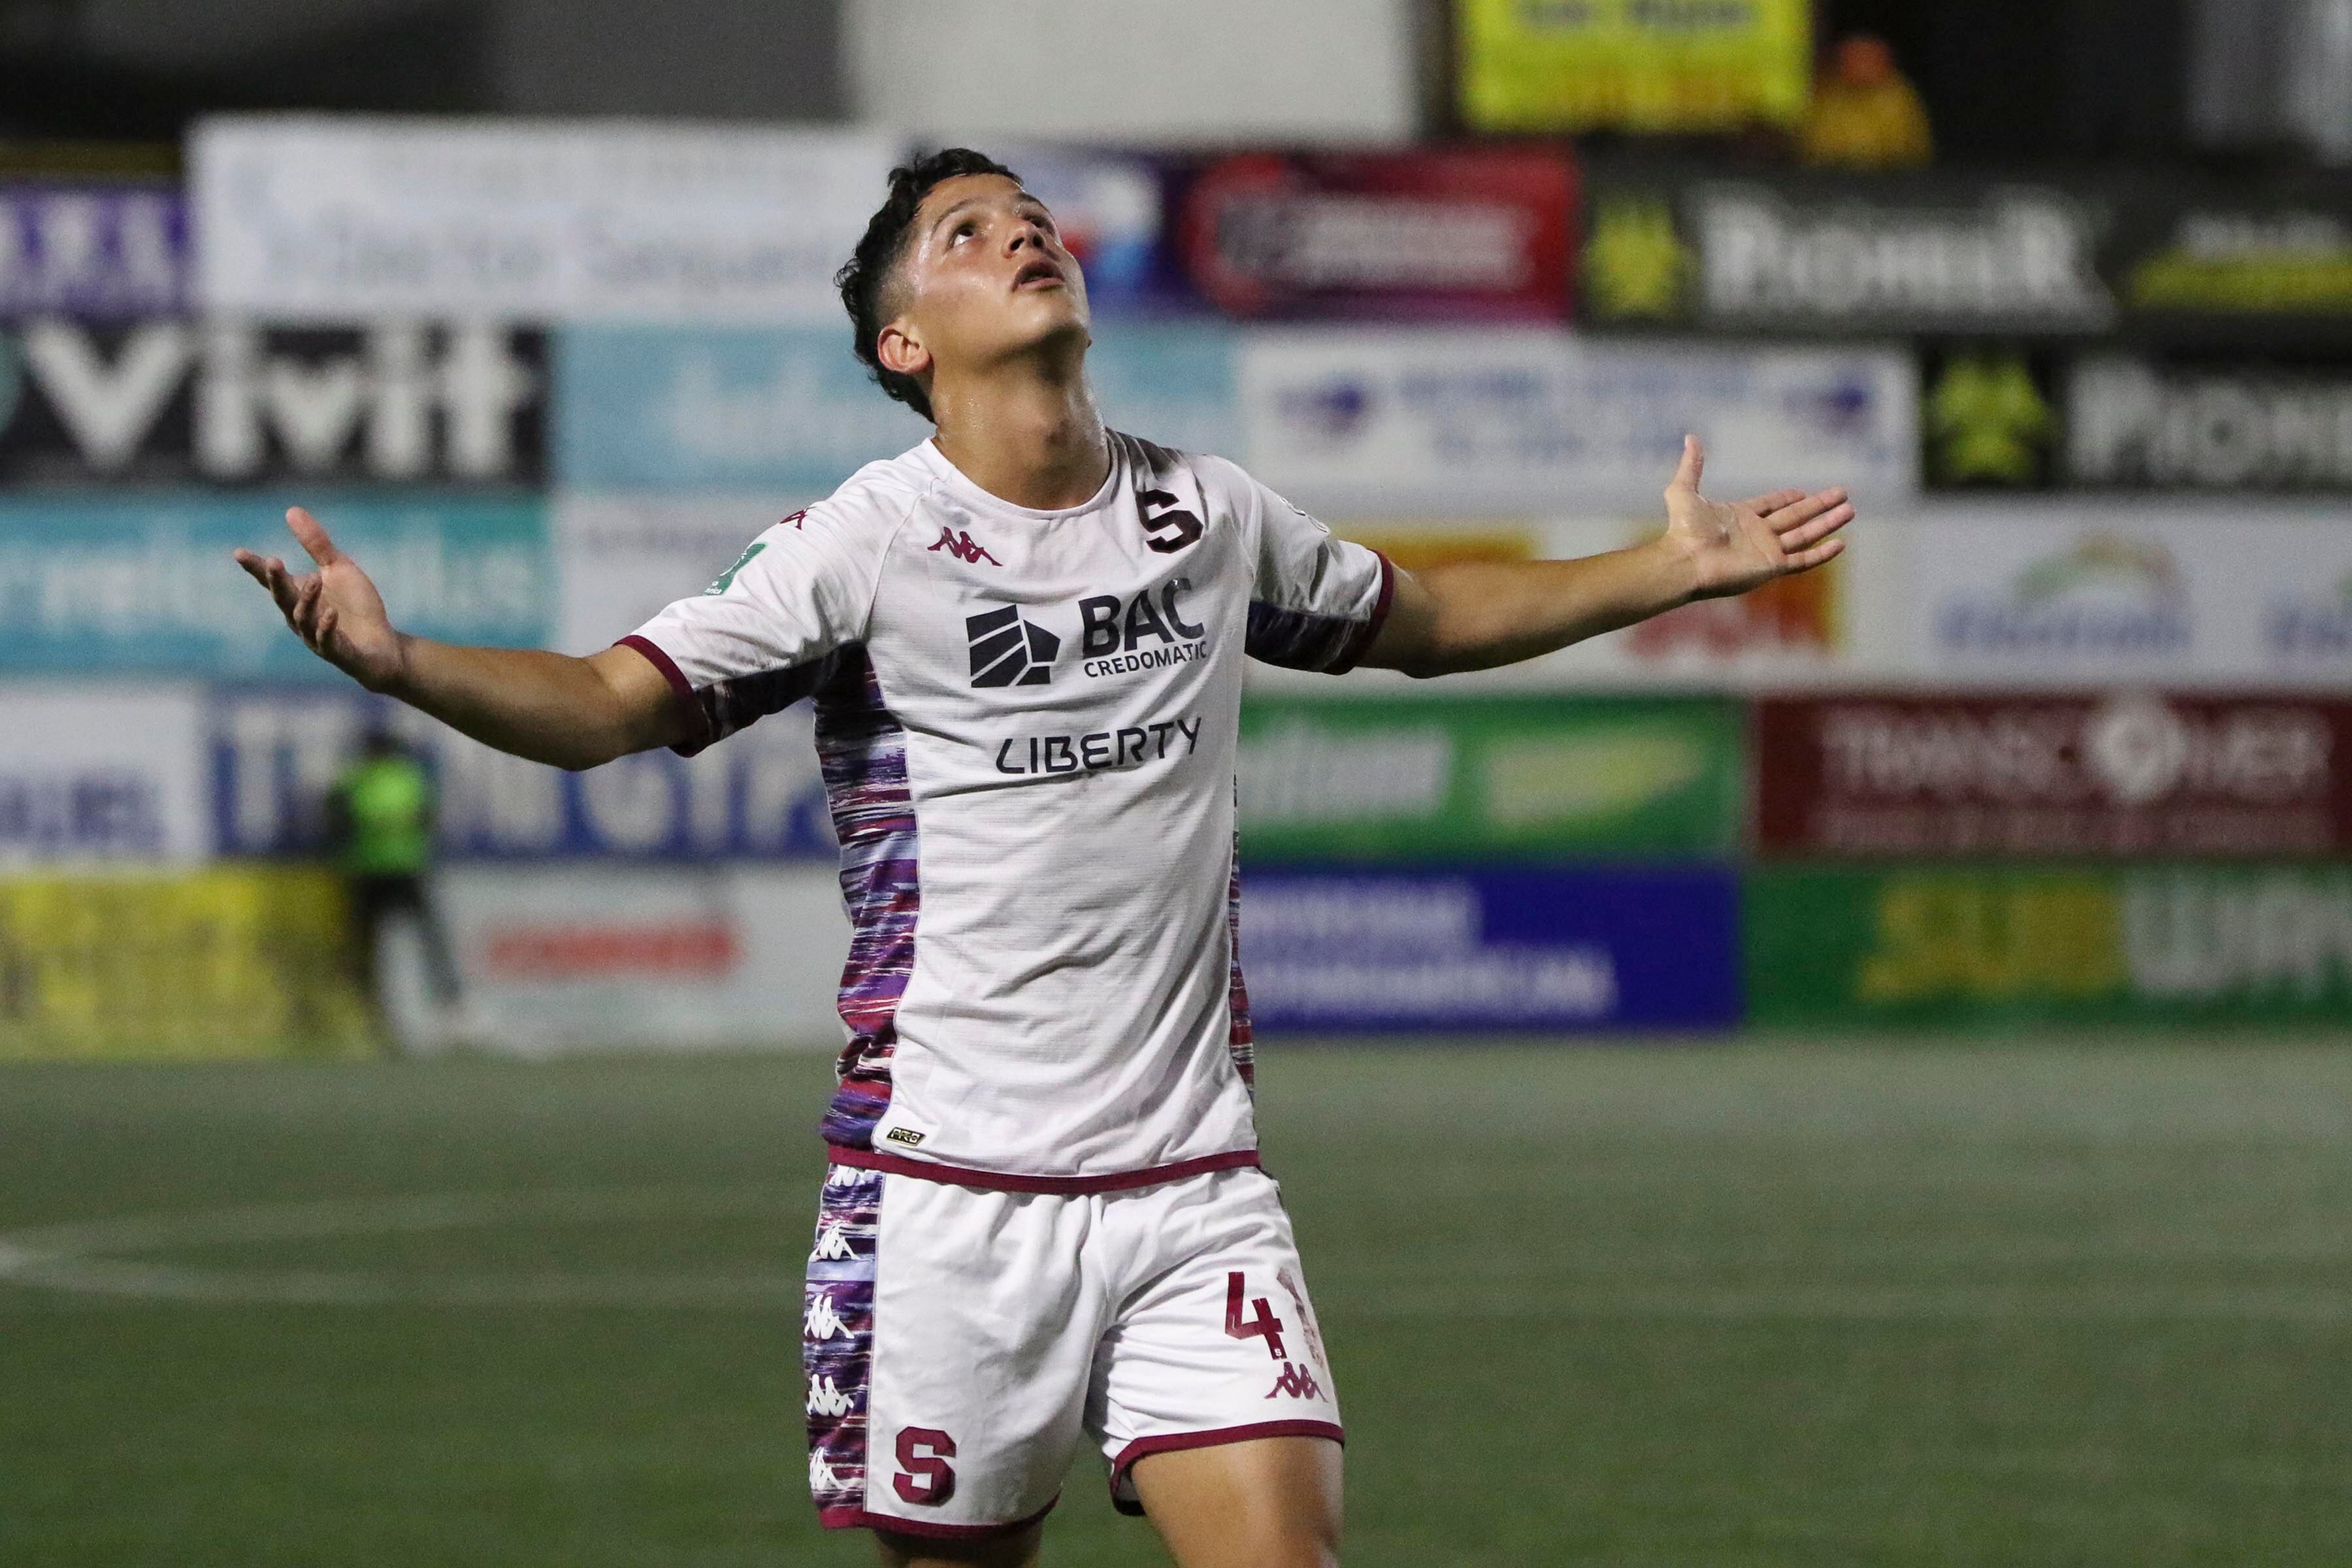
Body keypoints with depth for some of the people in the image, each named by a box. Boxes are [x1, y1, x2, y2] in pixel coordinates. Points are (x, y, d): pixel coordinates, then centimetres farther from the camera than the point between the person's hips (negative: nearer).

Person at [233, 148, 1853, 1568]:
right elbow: (607, 704, -13)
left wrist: (1672, 568, 25)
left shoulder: (1212, 512, 9)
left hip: (1195, 1190, 3)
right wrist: (397, 663, -30)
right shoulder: (866, 542, -5)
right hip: (950, 1191, -3)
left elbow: (1418, 620, 28)